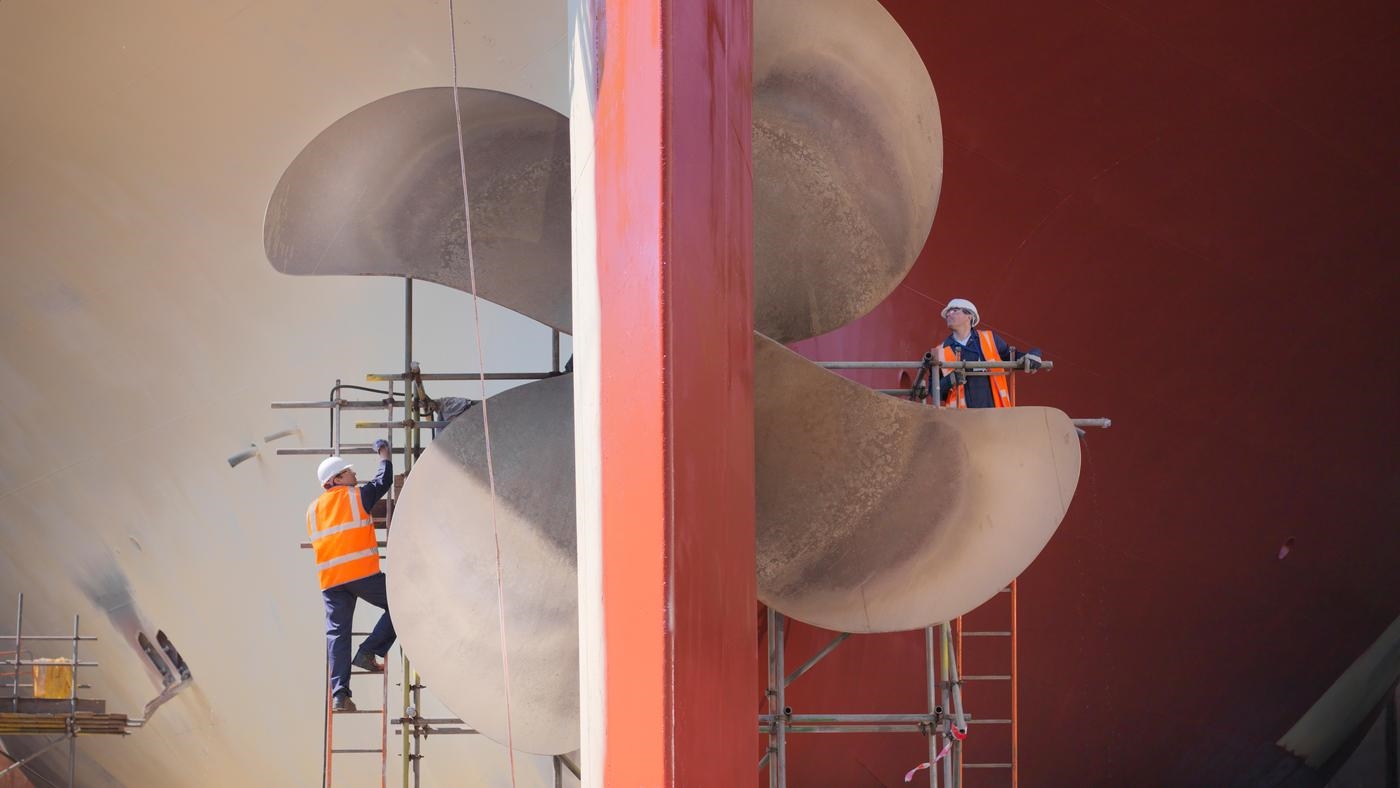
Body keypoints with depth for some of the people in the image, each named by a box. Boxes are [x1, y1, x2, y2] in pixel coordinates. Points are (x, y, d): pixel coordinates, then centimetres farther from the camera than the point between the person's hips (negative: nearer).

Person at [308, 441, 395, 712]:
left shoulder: (312, 509, 20)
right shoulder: (357, 496, 4)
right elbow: (384, 480, 16)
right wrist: (384, 453, 32)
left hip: (330, 580, 5)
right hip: (363, 572, -5)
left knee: (337, 633, 3)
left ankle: (339, 694, -7)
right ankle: (368, 652, -1)